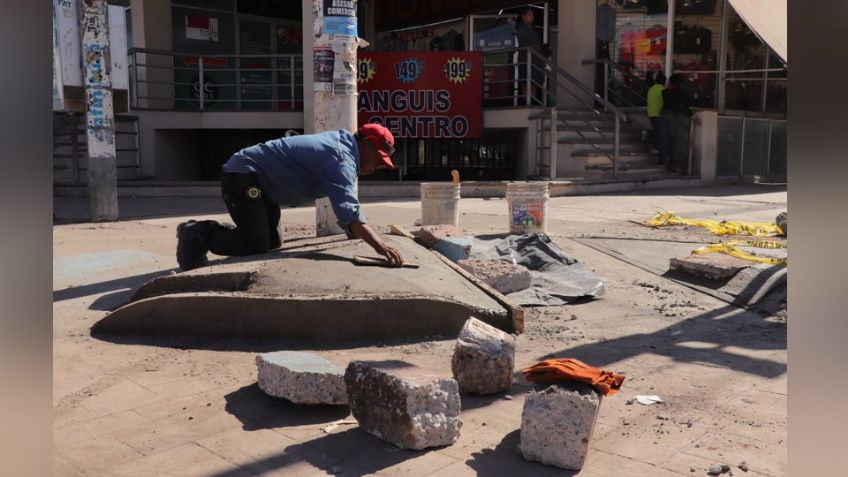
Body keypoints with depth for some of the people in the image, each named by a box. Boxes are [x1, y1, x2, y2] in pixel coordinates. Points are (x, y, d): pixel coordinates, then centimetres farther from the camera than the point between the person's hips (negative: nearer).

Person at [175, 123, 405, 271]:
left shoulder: (343, 145, 10)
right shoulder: (341, 159, -23)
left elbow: (345, 203, 17)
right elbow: (348, 210, -36)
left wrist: (362, 234, 11)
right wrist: (379, 245, -41)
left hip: (259, 182, 11)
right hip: (243, 177, -11)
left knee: (272, 242, 14)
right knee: (256, 246, -21)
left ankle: (211, 231, 25)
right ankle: (197, 235, -1)